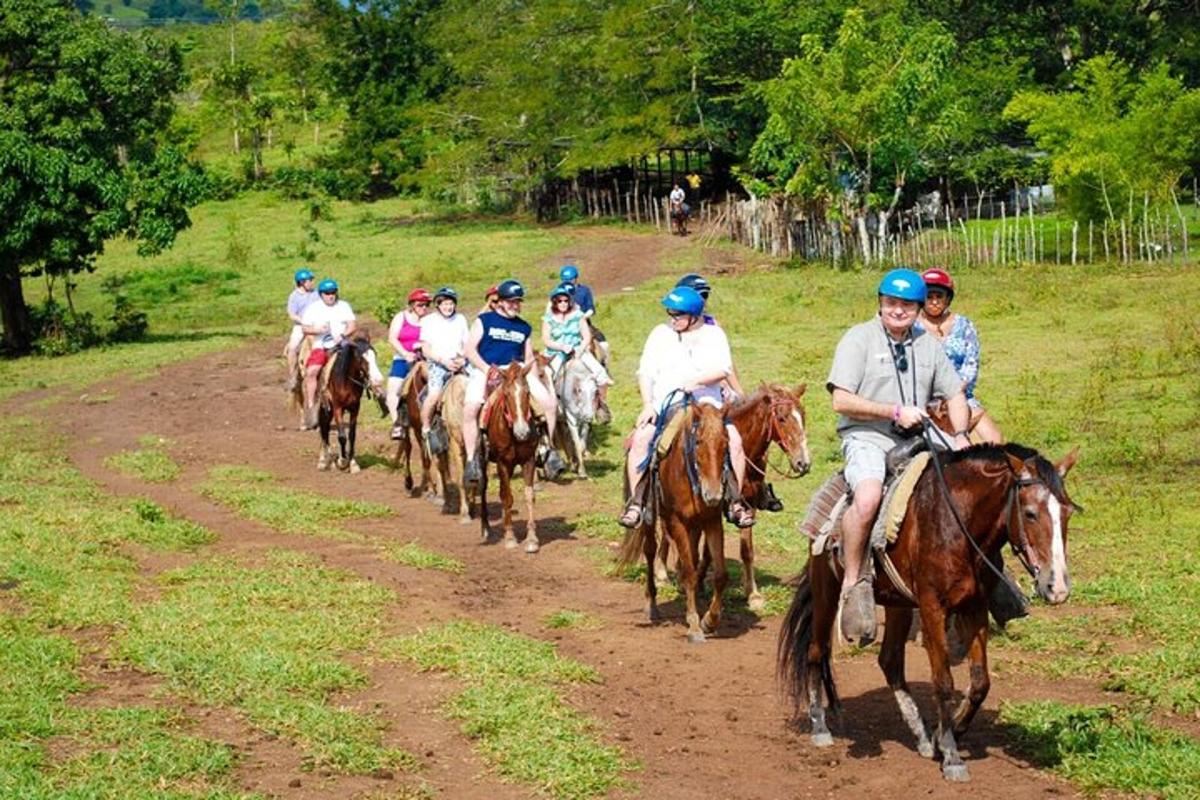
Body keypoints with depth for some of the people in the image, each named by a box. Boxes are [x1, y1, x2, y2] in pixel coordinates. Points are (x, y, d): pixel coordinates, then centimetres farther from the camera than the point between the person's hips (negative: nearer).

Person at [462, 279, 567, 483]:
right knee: (470, 409, -27)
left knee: (550, 402, -12)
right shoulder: (484, 321, 5)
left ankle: (550, 451, 1)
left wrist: (534, 380, 2)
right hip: (484, 370, -3)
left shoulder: (525, 328, 16)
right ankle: (471, 460, -19)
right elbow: (470, 349, -1)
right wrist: (487, 369, -14)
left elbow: (529, 358, 19)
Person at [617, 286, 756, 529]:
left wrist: (697, 381, -21)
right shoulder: (660, 333, 8)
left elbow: (723, 369, -5)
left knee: (734, 439, -24)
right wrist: (647, 406, -8)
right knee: (640, 438, -26)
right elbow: (645, 373, 5)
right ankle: (635, 501, -17)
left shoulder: (714, 334, 7)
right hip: (664, 406, 0)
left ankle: (735, 502, -10)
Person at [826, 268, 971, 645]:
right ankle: (853, 582, -22)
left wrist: (960, 436, 0)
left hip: (915, 442, 6)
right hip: (866, 438, -6)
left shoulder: (928, 344, 16)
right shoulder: (860, 338, -1)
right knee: (868, 497, -35)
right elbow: (841, 401, -10)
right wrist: (895, 412, -15)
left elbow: (955, 395, 19)